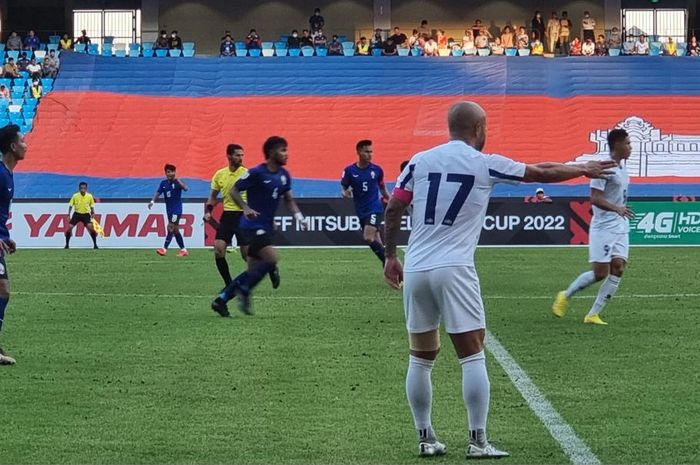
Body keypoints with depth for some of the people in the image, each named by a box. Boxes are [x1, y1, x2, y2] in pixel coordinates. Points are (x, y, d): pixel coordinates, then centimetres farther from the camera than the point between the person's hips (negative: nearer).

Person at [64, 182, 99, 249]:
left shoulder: (90, 196, -7)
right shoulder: (75, 196, -9)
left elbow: (92, 206, 6)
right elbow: (71, 205, 1)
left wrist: (93, 213, -10)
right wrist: (69, 214, -8)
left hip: (86, 214, -1)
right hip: (77, 214, 1)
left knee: (90, 227, -20)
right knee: (69, 227, -9)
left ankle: (95, 244, -7)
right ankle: (67, 245, 7)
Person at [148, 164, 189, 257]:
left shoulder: (177, 182, -9)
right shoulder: (163, 183, 7)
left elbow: (185, 188, -26)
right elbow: (158, 193, 1)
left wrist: (177, 179, -33)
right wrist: (152, 201, -15)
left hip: (177, 209, -7)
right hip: (169, 209, 7)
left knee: (171, 227, -15)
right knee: (175, 230, 9)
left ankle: (164, 249, -21)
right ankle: (183, 250, 17)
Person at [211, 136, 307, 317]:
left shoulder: (284, 175, 8)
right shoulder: (257, 173, -13)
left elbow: (288, 199, 17)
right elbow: (234, 191, -8)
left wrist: (298, 216, -1)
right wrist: (246, 208, -24)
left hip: (266, 226, 8)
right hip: (253, 226, -8)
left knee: (254, 271, 7)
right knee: (272, 259, -23)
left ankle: (221, 300, 15)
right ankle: (244, 292, -7)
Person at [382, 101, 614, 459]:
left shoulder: (420, 161, 8)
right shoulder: (485, 164, 1)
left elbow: (393, 209, 8)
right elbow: (542, 173, 11)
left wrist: (390, 256, 19)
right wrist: (584, 170, 27)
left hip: (415, 269, 4)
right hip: (454, 269, -4)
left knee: (421, 359, 11)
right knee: (472, 357, 1)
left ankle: (425, 439, 14)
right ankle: (477, 441, 0)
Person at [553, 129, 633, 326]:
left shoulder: (622, 166, 13)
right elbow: (595, 198, -23)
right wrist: (616, 208, -35)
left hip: (621, 227, 8)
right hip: (603, 227, -8)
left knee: (618, 269, -4)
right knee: (600, 273, -8)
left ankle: (593, 314, 0)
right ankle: (565, 296, 14)